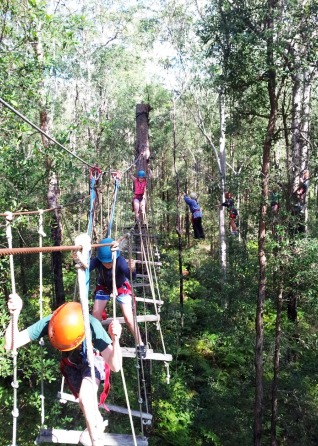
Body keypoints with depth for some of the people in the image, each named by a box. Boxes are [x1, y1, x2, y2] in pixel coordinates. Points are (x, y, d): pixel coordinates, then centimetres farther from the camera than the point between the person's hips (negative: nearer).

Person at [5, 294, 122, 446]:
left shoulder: (92, 326, -41)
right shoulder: (49, 322, -34)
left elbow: (115, 366, -42)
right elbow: (10, 345, -35)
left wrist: (115, 340, -61)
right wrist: (15, 315, -50)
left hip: (92, 360, -3)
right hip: (71, 363, 4)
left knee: (85, 398, -27)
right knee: (85, 400, 16)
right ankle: (98, 422, 48)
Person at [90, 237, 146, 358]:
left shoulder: (120, 260, -40)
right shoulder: (97, 261, -33)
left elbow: (131, 276, -55)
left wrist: (132, 270, -76)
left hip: (121, 286, -2)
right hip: (104, 287, 3)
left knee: (128, 317, -10)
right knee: (96, 314, -1)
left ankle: (140, 344, 8)